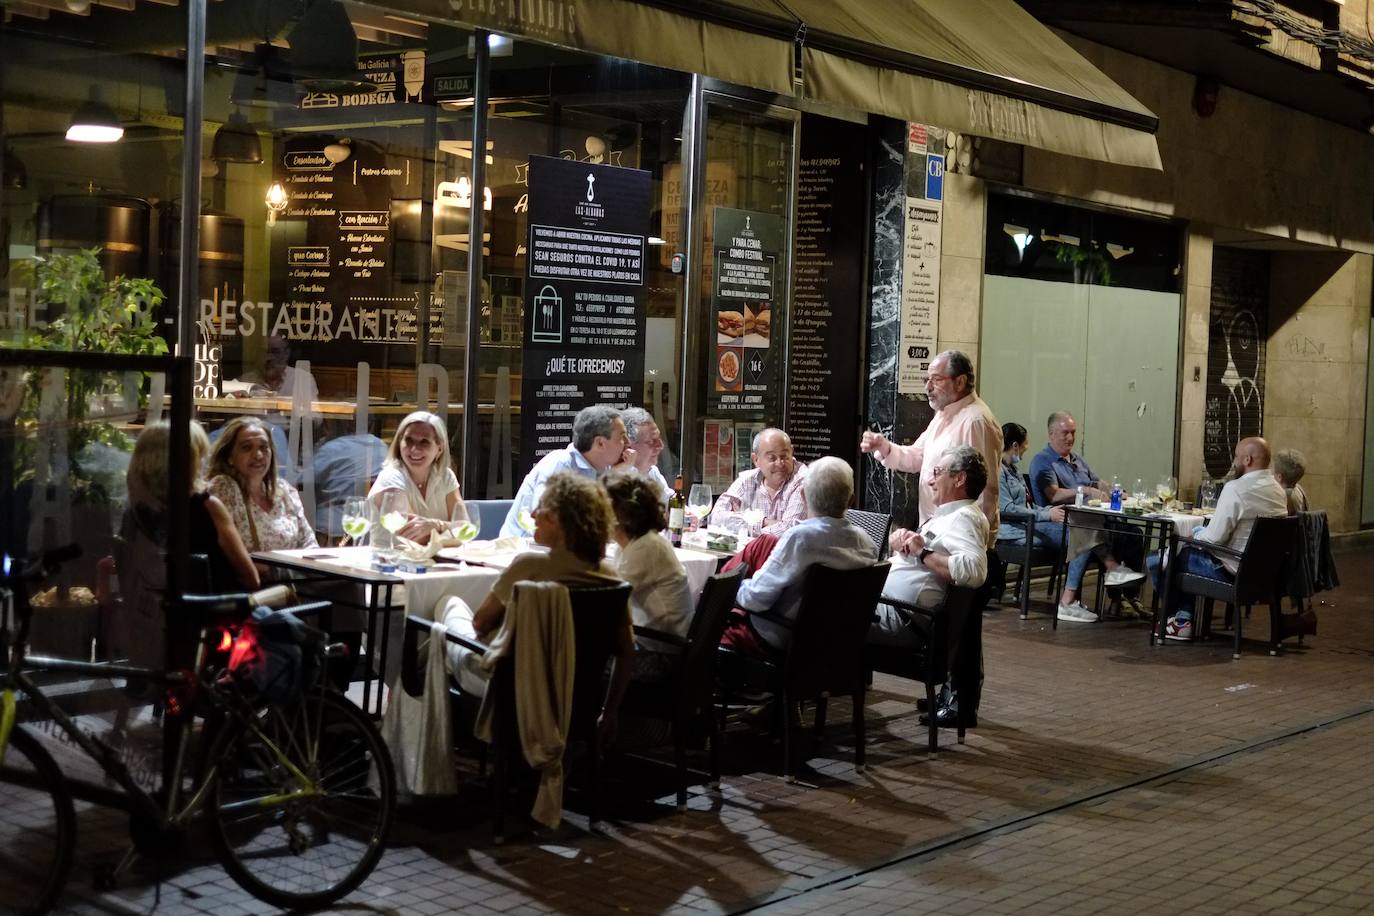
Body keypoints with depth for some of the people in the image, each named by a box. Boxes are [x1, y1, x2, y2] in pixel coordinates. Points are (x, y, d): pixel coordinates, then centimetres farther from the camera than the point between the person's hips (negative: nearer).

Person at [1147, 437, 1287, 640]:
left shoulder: (1235, 489, -22)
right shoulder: (1278, 489, 5)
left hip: (1233, 570, -9)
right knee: (1190, 552, 29)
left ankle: (1181, 622, 19)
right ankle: (1184, 615, 24)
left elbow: (1214, 537, -21)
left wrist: (1197, 533, 1)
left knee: (1157, 560, 4)